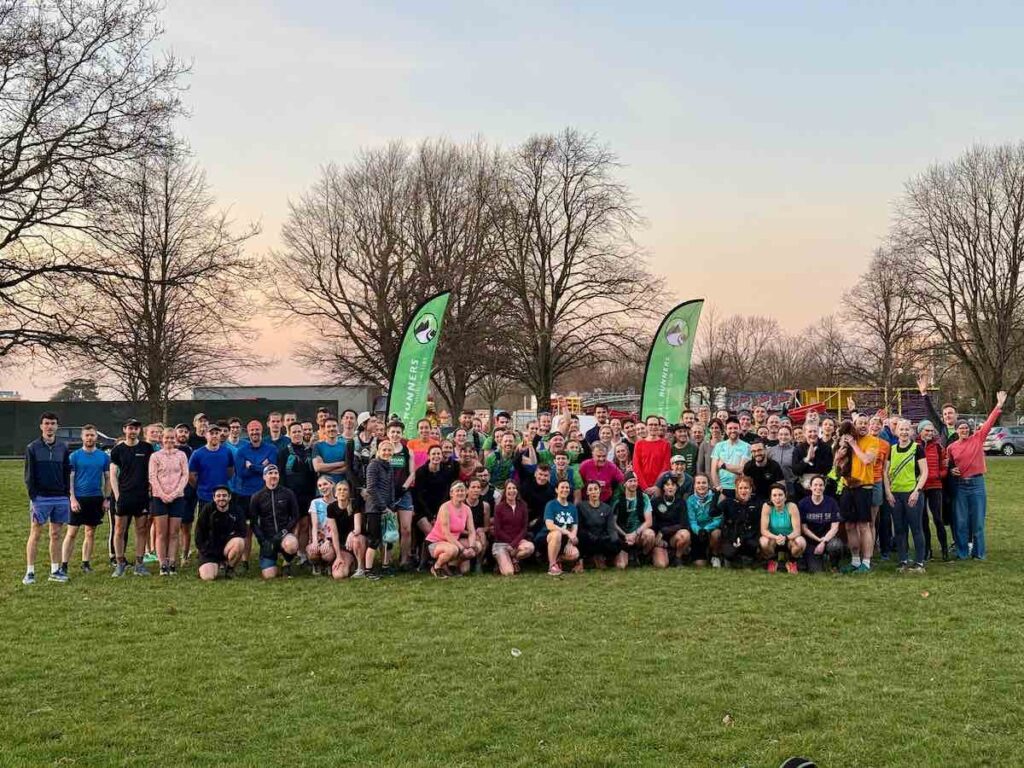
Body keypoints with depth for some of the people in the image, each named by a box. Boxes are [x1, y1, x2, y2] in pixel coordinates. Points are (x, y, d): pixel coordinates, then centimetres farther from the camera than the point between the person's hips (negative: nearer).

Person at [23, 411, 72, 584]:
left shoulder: (63, 447, 9)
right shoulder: (32, 448, -1)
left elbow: (67, 473, 12)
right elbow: (29, 475, -2)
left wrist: (67, 495, 4)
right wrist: (33, 496, -10)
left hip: (60, 498, 3)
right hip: (40, 498, -3)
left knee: (56, 535, 8)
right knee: (35, 534, -1)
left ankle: (55, 570, 13)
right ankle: (30, 572, 1)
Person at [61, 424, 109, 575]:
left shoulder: (103, 456, 6)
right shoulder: (74, 456, -1)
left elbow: (107, 478, 10)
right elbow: (69, 479, -3)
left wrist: (106, 499, 3)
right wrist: (73, 499, -12)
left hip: (96, 499, 3)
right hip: (78, 499, -3)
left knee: (91, 533, 9)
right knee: (72, 533, -3)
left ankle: (86, 563, 18)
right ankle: (63, 564, -1)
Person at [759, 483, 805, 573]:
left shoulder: (792, 507, -17)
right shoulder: (767, 506, -16)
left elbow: (797, 531, -22)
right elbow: (764, 530, -20)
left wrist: (785, 538, -43)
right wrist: (776, 537, -41)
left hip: (789, 540, 0)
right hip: (773, 540, 0)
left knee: (801, 542, -32)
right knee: (764, 541, -33)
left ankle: (791, 561, 2)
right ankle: (772, 561, 2)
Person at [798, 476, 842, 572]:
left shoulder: (832, 502, -3)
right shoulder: (803, 504, -4)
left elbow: (834, 527, -7)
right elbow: (804, 528, -3)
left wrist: (823, 542, -19)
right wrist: (818, 540, -13)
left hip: (828, 537, 1)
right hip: (810, 540, -1)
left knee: (836, 545, -36)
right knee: (816, 571, -19)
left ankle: (834, 566, -2)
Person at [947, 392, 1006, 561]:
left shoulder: (978, 438, 1)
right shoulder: (951, 447, 4)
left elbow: (989, 422, -6)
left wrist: (999, 406, -13)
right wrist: (951, 470, -4)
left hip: (977, 483, -1)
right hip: (960, 485, 1)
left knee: (977, 519, 3)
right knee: (961, 520, 4)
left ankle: (978, 552, 12)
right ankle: (962, 552, 12)